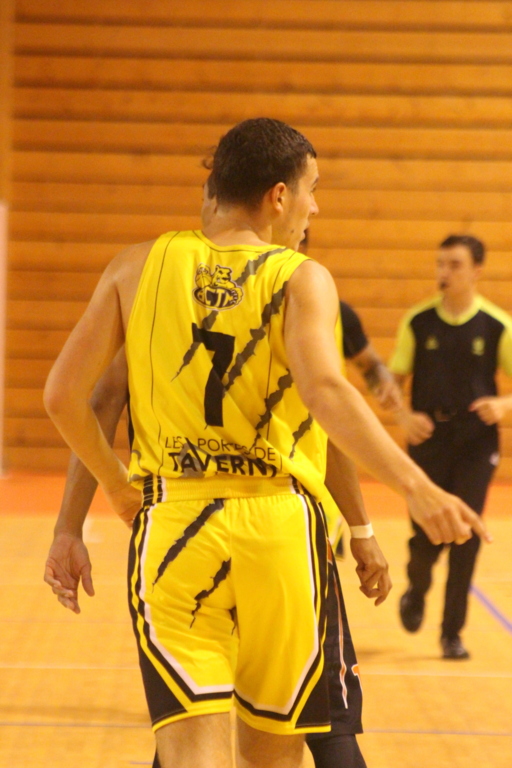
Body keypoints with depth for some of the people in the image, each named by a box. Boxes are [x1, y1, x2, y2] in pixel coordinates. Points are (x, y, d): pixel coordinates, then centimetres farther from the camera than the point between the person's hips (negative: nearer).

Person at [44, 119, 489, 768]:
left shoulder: (138, 267, 7)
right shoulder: (302, 280, -2)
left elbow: (63, 395, 5)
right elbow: (325, 392, -21)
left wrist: (117, 486, 19)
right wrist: (415, 486, -27)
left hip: (171, 526, 1)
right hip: (278, 527, -1)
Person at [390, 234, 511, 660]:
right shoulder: (418, 321, 0)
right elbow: (393, 379, 7)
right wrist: (405, 416, -11)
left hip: (476, 441, -1)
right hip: (428, 438, 1)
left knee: (465, 538, -4)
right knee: (426, 536, -1)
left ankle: (453, 632, 7)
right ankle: (416, 591, 34)